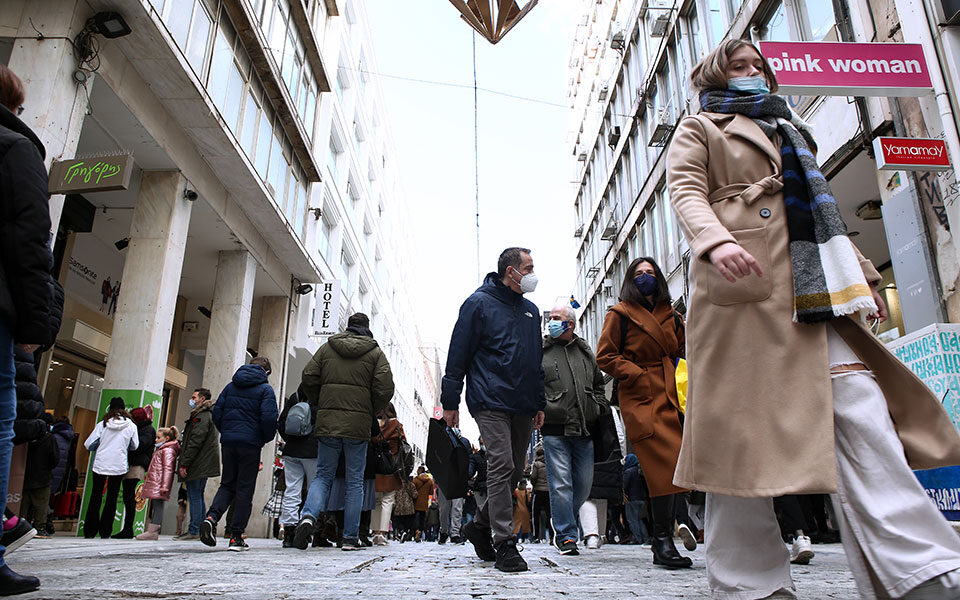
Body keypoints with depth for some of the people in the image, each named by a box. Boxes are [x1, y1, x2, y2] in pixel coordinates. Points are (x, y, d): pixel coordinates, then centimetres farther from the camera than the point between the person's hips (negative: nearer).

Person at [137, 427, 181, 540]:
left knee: (157, 505, -11)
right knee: (154, 506, 10)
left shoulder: (168, 450, -8)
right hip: (154, 484, 10)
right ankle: (151, 531, 14)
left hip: (158, 485, -10)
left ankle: (153, 531, -13)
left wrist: (164, 486, -23)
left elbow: (168, 469, -17)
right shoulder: (160, 450, 25)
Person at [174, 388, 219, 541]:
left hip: (197, 465, -10)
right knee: (198, 497, 13)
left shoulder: (202, 416, -13)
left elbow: (195, 442, -20)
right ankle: (202, 530, 16)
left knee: (194, 497, -7)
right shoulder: (208, 415, 20)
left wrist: (184, 464, -19)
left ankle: (194, 531, -4)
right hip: (203, 466, 10)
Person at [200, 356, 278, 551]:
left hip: (227, 441, 4)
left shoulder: (231, 386, 13)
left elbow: (216, 412, 8)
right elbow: (269, 418, -13)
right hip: (250, 443, -4)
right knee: (245, 489, 3)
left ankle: (211, 517, -9)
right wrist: (267, 438, 3)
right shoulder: (265, 389, -2)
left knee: (227, 484, 16)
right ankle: (236, 537, 4)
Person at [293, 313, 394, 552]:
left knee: (323, 475, 13)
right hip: (358, 425, -1)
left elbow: (308, 379, 3)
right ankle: (351, 537, 9)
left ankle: (308, 515, -12)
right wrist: (370, 413, 9)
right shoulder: (375, 352, 3)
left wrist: (319, 407, 15)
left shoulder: (327, 348, 9)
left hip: (327, 423, 2)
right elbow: (385, 390, -6)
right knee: (355, 481, 8)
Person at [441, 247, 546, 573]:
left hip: (523, 406, 7)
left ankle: (480, 525, 27)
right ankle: (504, 543, -5)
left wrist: (540, 404, 18)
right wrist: (450, 402, -6)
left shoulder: (531, 310, 18)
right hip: (491, 402, -7)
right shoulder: (479, 303, -2)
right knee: (501, 466, -12)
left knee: (515, 470, 10)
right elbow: (458, 354, -4)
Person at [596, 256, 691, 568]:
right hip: (641, 398, -5)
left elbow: (683, 352, 27)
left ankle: (663, 539, 15)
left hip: (672, 398, 6)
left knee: (672, 467, 3)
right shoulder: (620, 314, 4)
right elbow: (605, 356, -1)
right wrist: (638, 375, -11)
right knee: (665, 463, -16)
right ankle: (663, 541, -9)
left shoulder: (671, 316, 20)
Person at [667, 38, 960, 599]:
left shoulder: (789, 128, 35)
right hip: (744, 280, -6)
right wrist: (716, 242, -24)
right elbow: (687, 192, -3)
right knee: (745, 425, -8)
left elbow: (822, 209, 34)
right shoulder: (700, 129, 16)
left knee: (860, 407, -8)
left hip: (814, 289, 6)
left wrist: (862, 273, 26)